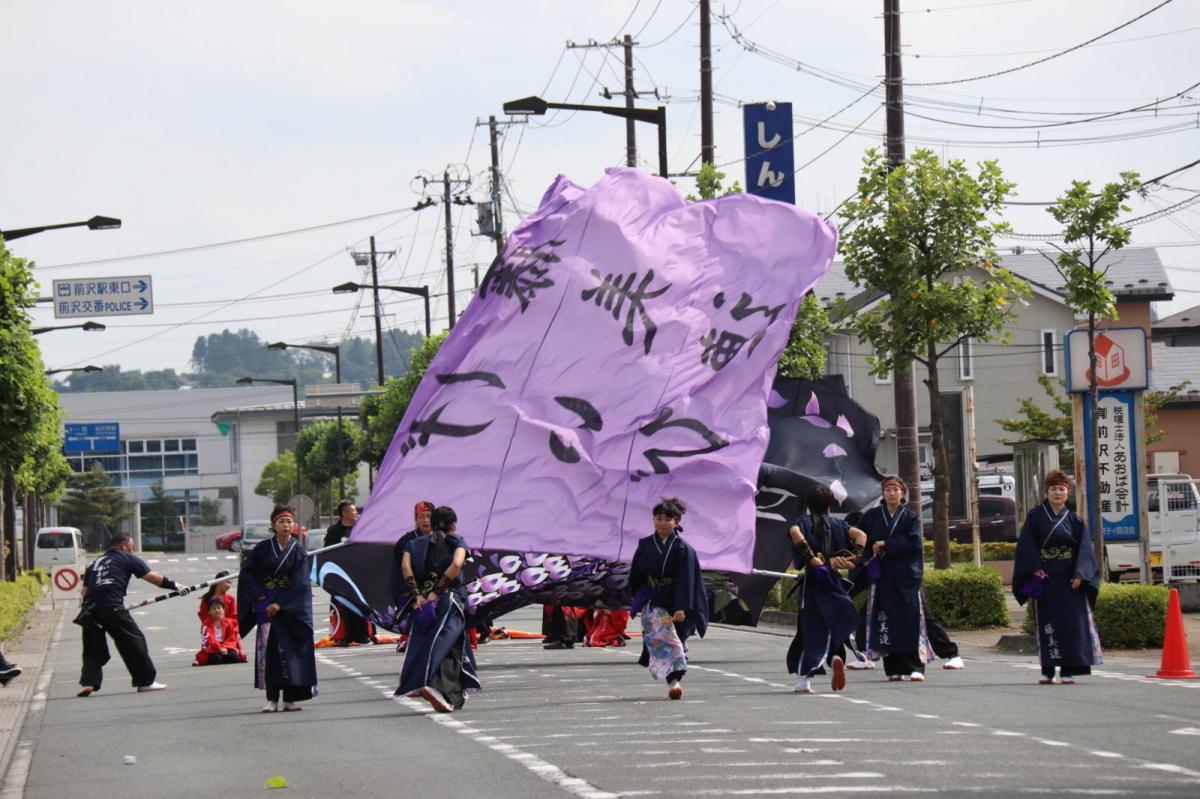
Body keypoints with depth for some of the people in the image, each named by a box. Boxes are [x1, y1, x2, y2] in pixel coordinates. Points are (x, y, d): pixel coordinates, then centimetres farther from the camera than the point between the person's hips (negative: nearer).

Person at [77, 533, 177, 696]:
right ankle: (145, 681, 4)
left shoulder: (94, 563, 28)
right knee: (134, 640, 3)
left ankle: (88, 682, -3)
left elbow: (84, 590, 19)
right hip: (112, 607, -5)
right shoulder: (128, 559, 15)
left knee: (93, 648, 13)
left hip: (89, 608, 5)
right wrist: (174, 585, 16)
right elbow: (152, 577, 10)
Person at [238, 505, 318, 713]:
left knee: (290, 649, -4)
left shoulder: (298, 551, 1)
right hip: (266, 606, 1)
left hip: (290, 608, -1)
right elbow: (246, 573, 3)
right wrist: (259, 595, -9)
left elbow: (300, 582, -7)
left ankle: (289, 699, 0)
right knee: (268, 650, -4)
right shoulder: (262, 548, 4)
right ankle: (272, 699, -3)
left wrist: (280, 604, -15)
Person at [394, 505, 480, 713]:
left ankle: (454, 696, 16)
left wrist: (417, 595, -8)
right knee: (442, 645, -11)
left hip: (422, 601, 4)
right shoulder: (457, 542, 6)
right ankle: (433, 684, -35)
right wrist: (436, 593, -13)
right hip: (451, 599, -4)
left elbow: (405, 567, -4)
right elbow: (456, 565, -14)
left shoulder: (415, 544, 14)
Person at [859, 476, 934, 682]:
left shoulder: (911, 518, 7)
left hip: (906, 577, -1)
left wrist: (885, 545, -10)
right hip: (881, 578, 1)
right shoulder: (872, 516, 11)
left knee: (909, 620, -10)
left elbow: (913, 542, -7)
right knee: (886, 622, -3)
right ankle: (894, 669, 0)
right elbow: (863, 541, 11)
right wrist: (869, 558, -6)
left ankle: (914, 667, -12)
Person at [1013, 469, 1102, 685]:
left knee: (1071, 623, -6)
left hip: (1069, 580, 0)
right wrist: (1035, 569, -14)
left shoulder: (1075, 520, 7)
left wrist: (1079, 575, -13)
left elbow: (1084, 549, 0)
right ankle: (1048, 671, 5)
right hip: (1044, 578, 0)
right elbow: (1026, 545, -1)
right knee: (1046, 623, 0)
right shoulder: (1035, 517, 5)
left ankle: (1068, 670, -5)